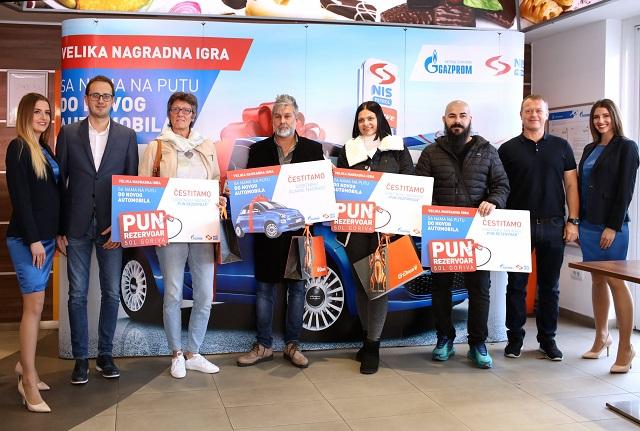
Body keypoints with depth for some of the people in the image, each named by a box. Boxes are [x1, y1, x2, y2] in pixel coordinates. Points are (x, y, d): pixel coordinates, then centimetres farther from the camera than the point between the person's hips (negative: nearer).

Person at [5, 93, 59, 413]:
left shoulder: (45, 150, 14)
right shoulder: (18, 148, -8)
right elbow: (20, 197, -14)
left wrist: (58, 233, 12)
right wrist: (33, 239, -18)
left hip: (46, 235, 8)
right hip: (27, 237, -8)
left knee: (33, 304, 11)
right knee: (34, 304, -8)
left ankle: (24, 366, 21)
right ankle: (29, 379, -1)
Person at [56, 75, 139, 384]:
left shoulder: (127, 136, 5)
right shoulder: (68, 134, 5)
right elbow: (59, 181, 4)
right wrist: (59, 228, -1)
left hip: (111, 227, 1)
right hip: (77, 227, 0)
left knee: (111, 293, 6)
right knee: (77, 295, 5)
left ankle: (105, 355, 21)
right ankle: (81, 359, 16)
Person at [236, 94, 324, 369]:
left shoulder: (313, 149, 5)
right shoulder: (258, 150, 7)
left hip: (299, 228, 0)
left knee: (297, 287, 7)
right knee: (264, 288, 6)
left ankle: (292, 345, 19)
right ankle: (263, 346, 17)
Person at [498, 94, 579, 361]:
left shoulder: (561, 147, 9)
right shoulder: (508, 149, 5)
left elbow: (571, 185, 8)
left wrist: (573, 221, 0)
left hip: (553, 226, 2)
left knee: (550, 286, 8)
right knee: (516, 284, 4)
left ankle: (547, 339, 19)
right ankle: (515, 338, 15)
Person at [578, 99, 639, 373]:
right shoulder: (589, 149, 16)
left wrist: (613, 226, -15)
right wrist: (576, 222, 10)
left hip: (611, 225, -6)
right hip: (588, 224, 6)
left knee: (615, 281, -5)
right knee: (597, 281, 11)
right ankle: (601, 337, 21)